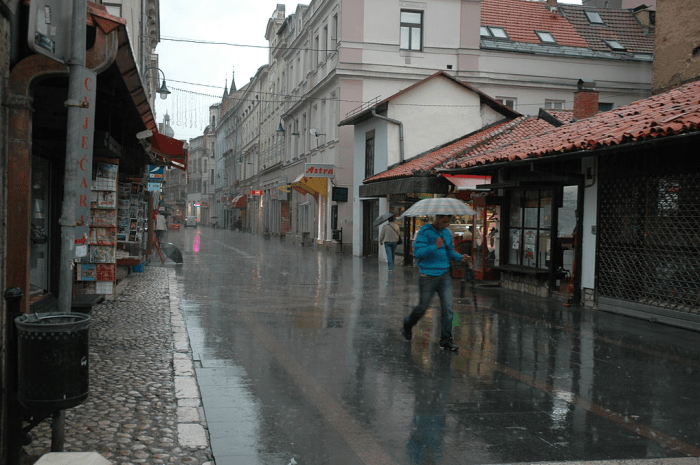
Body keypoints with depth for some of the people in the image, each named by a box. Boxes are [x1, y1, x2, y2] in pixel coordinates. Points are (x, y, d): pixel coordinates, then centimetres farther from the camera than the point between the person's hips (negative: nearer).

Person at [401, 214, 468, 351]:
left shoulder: (447, 233, 11)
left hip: (444, 275, 5)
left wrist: (460, 257, 1)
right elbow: (417, 252, -17)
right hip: (428, 277, -5)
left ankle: (446, 340, 5)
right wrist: (435, 247, -26)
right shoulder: (425, 232, -9)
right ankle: (407, 326, 36)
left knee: (448, 308, -3)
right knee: (422, 307, 7)